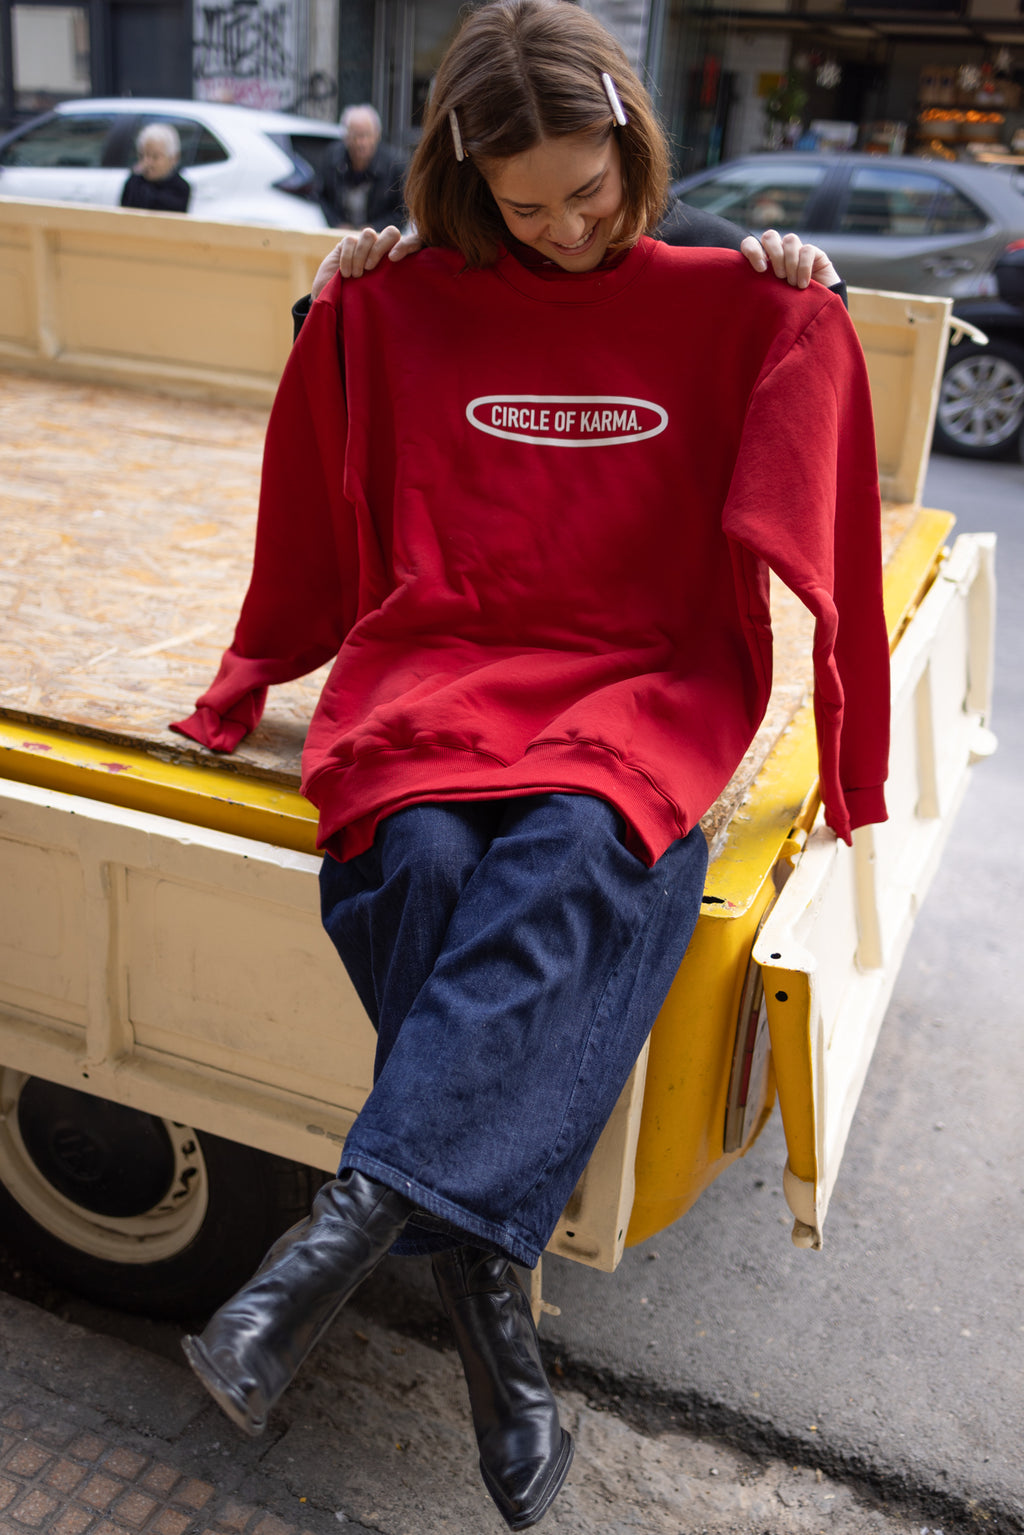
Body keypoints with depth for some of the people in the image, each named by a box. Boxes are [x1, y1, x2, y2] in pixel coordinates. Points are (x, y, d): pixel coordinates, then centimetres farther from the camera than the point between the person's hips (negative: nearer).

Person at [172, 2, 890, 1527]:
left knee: (577, 849, -36)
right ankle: (484, 1294, -27)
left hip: (645, 679, 0)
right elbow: (320, 536, 19)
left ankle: (358, 1213, -37)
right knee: (419, 854, -33)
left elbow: (808, 528, 7)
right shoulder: (398, 309, 11)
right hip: (439, 659, 1)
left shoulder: (734, 306, 9)